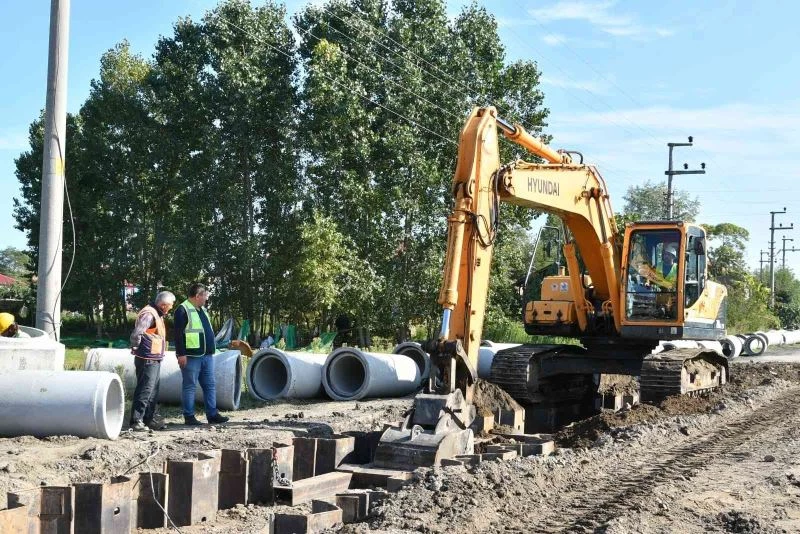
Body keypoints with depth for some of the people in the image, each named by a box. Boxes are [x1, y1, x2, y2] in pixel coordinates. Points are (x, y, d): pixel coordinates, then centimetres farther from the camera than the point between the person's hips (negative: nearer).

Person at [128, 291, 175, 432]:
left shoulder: (157, 314, 16)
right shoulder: (149, 314, -17)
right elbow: (136, 334, -27)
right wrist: (136, 348, -12)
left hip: (155, 359, 10)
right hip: (147, 359, -10)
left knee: (153, 390, 16)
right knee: (144, 390, -8)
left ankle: (151, 418, 25)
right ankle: (136, 421, -6)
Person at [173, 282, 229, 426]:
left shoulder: (202, 310, 18)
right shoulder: (183, 310, -10)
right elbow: (178, 334, -16)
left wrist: (211, 350, 23)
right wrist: (181, 354, -20)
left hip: (207, 355, 9)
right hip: (191, 356, -9)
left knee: (210, 385, 8)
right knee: (190, 386, -1)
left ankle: (212, 414, 13)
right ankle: (189, 416, 5)